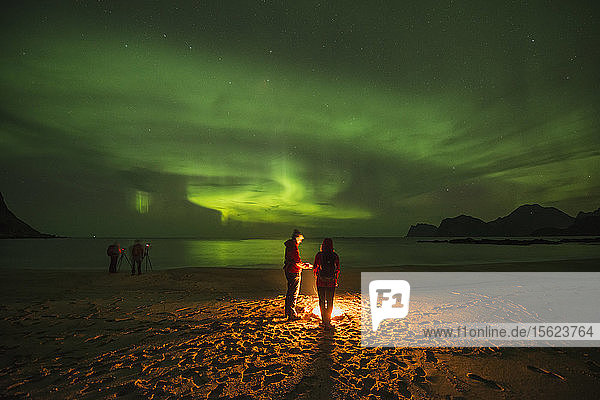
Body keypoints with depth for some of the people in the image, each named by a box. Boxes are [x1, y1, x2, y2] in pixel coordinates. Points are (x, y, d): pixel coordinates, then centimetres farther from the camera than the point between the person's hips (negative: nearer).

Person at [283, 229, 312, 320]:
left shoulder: (289, 246, 12)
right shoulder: (294, 247, -20)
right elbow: (297, 262, -21)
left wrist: (303, 264, 16)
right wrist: (306, 266, -7)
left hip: (288, 271, 10)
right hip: (294, 272, -10)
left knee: (290, 292, 19)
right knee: (294, 293, -3)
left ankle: (287, 312, 30)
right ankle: (292, 314, 2)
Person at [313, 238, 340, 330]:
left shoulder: (319, 255, -7)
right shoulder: (335, 256, -4)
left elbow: (315, 268, 1)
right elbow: (338, 269, 4)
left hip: (321, 282, -1)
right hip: (331, 282, 1)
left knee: (322, 301, 10)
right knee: (330, 301, 14)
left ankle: (325, 321, 10)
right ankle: (328, 319, 20)